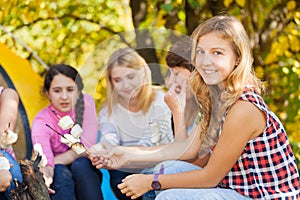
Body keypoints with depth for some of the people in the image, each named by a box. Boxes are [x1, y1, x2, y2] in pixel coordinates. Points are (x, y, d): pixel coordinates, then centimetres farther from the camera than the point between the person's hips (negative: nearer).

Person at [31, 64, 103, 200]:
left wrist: (54, 161, -21)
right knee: (59, 173, -33)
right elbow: (44, 160, -36)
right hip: (59, 185, -1)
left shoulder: (86, 103, -13)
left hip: (85, 175, 1)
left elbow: (87, 148, -18)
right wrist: (45, 172, -59)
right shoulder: (41, 122, -18)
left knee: (80, 165, -30)